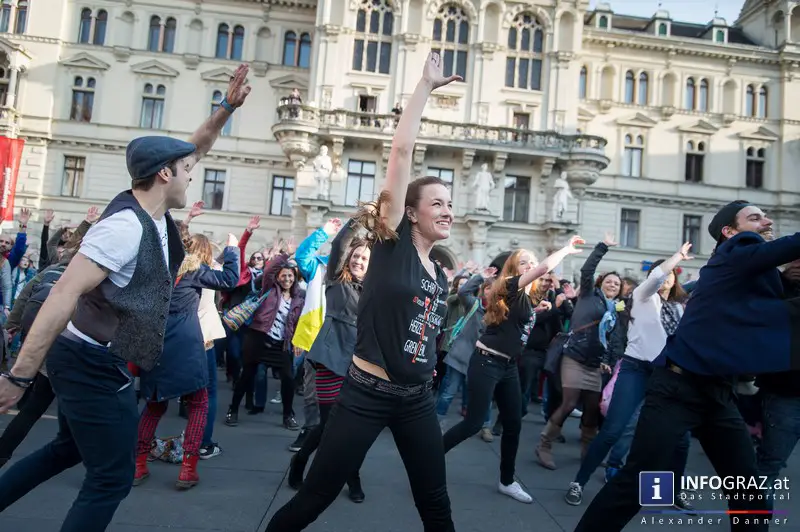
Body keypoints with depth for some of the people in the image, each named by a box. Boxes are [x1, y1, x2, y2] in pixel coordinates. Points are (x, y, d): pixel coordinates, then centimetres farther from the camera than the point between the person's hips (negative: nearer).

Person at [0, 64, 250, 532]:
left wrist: (228, 107, 7)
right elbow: (64, 294, -29)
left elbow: (196, 147, 13)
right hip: (94, 364, -10)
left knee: (69, 449, 28)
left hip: (96, 359, 10)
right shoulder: (127, 226, -25)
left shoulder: (153, 211, 2)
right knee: (112, 478, 2)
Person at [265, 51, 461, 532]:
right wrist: (426, 86, -10)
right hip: (367, 393, -6)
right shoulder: (392, 243, -8)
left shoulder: (441, 277, 9)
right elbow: (402, 150, -14)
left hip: (417, 400, 6)